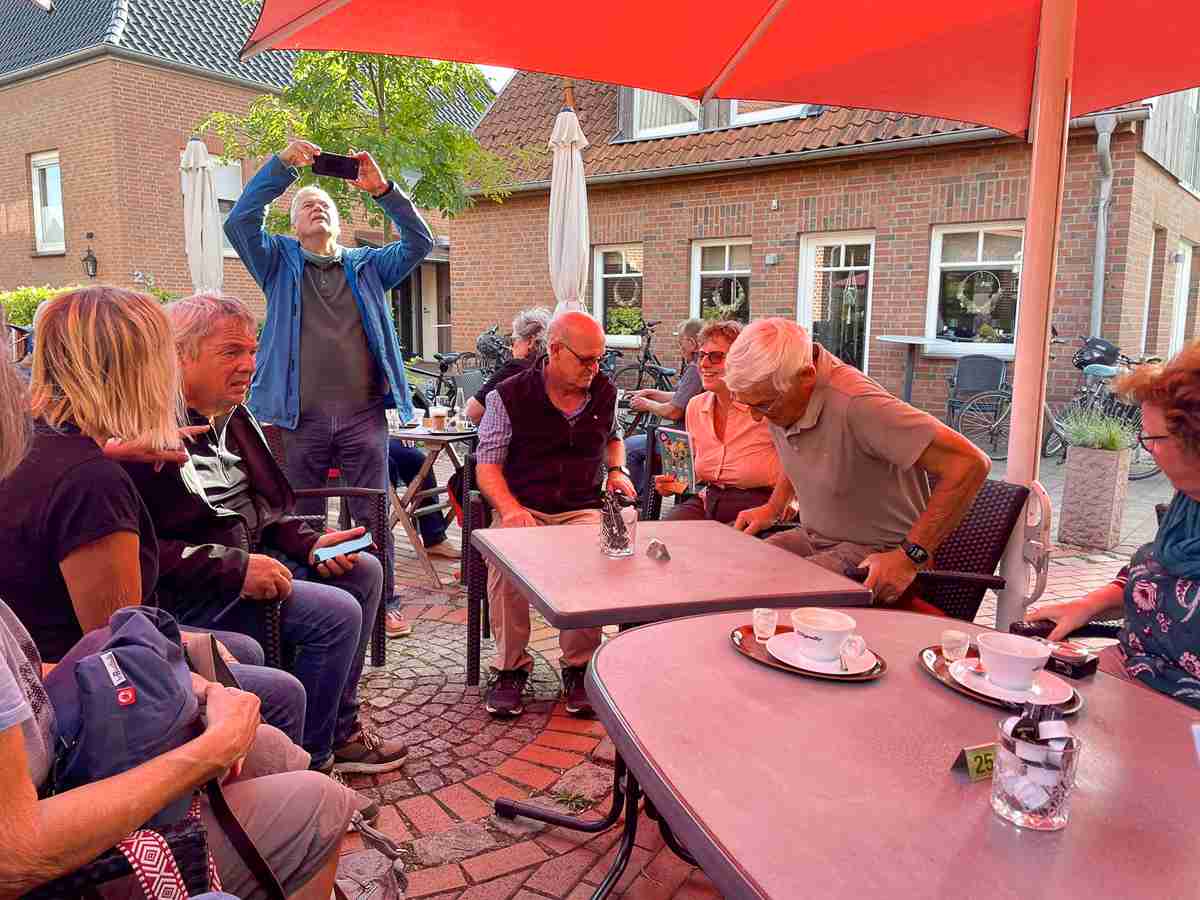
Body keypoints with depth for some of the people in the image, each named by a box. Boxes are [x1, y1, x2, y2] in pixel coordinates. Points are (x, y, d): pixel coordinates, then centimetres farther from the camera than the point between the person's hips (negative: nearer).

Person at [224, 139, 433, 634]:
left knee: (373, 516, 5)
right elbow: (239, 223, -4)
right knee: (304, 520, 9)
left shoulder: (367, 266, 15)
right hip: (302, 418, 0)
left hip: (363, 415, 1)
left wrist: (383, 190, -10)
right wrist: (281, 166, -10)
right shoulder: (280, 263, 12)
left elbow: (419, 242, 2)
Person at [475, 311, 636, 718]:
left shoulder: (605, 393, 12)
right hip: (523, 508, -2)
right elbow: (487, 464, -1)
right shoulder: (510, 396, -1)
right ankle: (511, 667, -11)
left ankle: (579, 667, -10)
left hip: (583, 509, 2)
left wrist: (617, 469, 12)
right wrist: (510, 508, -19)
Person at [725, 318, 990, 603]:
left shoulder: (857, 405, -29)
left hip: (874, 553, -7)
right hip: (812, 537, 8)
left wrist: (911, 558, -26)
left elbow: (968, 463, -29)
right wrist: (773, 508, 11)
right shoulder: (776, 399, -2)